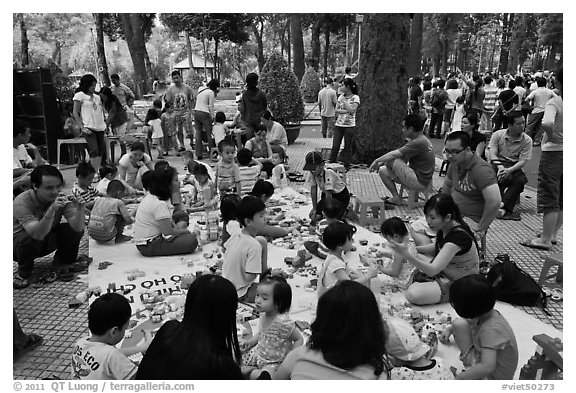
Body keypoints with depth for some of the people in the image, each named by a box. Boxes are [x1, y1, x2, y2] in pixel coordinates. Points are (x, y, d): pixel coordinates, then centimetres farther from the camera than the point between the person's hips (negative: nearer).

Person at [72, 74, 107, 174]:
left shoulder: (96, 97, 16)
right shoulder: (80, 95, 0)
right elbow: (75, 113, -3)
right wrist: (82, 128, -11)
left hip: (100, 127, 6)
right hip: (89, 128, -6)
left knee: (101, 150, 4)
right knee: (94, 150, -14)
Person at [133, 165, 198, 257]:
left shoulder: (152, 197, 5)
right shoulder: (159, 204, -25)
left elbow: (168, 219, 16)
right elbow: (168, 232, -21)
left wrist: (177, 228, -1)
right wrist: (185, 231, -5)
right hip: (148, 246, -10)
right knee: (191, 241, -20)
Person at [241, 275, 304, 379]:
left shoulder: (283, 322, -30)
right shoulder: (263, 315, -6)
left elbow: (299, 339, -20)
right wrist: (250, 342, 1)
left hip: (275, 362, -8)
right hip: (259, 353, 8)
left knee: (255, 376, -26)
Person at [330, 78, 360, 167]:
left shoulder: (355, 98, -5)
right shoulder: (341, 96, 10)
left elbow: (352, 110, -17)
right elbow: (336, 110, 5)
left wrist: (344, 101, -12)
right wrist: (345, 111, -11)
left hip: (349, 126, -4)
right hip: (338, 124, 4)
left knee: (347, 147, 4)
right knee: (335, 146, 3)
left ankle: (346, 166, 14)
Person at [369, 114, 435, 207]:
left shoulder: (418, 142, -22)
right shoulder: (420, 139, 11)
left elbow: (394, 155, -21)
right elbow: (401, 157, 13)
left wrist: (377, 161, -8)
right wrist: (381, 163, 5)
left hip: (419, 181, -10)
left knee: (391, 160, -15)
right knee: (383, 171, 5)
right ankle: (396, 197, 11)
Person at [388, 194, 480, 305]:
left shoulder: (458, 237, -33)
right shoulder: (445, 227, -8)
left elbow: (433, 270, -37)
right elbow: (436, 249, 14)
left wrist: (406, 254, -45)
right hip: (444, 270, 8)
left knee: (413, 294, -25)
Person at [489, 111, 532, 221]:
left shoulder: (527, 140, 1)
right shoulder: (498, 135, 1)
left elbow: (522, 161, -7)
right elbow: (492, 155, -6)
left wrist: (509, 170, -25)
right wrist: (500, 167, -26)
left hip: (514, 167, 1)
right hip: (498, 164, -1)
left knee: (520, 180, -32)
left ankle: (504, 208, -31)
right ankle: (507, 210, -30)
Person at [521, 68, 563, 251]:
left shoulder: (555, 102, -18)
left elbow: (547, 123, -37)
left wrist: (552, 136, -19)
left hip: (553, 152, -7)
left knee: (549, 199, 1)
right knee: (561, 199, 17)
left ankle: (545, 240, 9)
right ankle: (553, 234, 29)